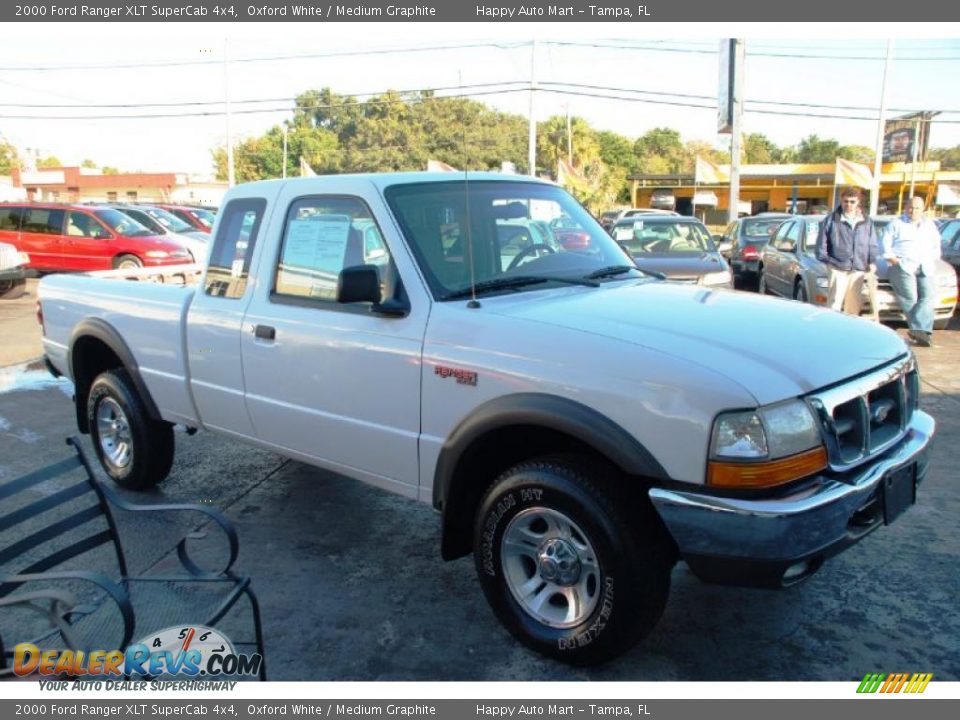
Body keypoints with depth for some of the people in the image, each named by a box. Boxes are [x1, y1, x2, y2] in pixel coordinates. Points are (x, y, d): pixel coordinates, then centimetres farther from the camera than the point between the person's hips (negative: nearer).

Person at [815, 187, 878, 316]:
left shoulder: (867, 222, 11)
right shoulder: (831, 220, 0)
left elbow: (873, 245, 14)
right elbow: (822, 242, 2)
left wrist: (872, 261, 2)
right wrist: (825, 258, -5)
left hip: (858, 270, 4)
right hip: (838, 269, -4)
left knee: (854, 305, 11)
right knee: (834, 304, -8)